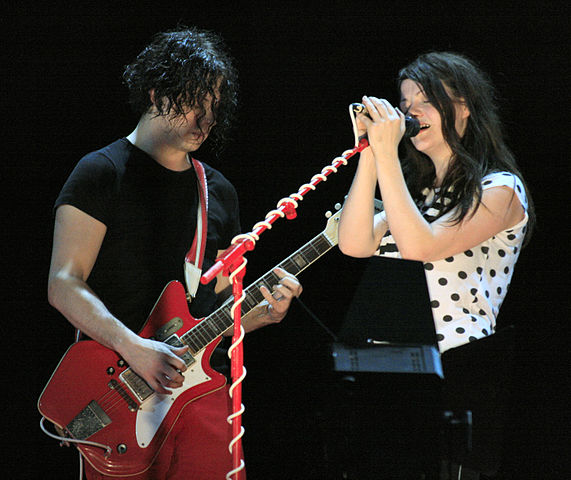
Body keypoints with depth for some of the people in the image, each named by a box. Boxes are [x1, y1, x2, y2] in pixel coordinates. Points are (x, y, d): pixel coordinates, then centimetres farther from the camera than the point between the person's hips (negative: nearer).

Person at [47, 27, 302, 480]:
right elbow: (63, 284, -11)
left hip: (201, 388, 5)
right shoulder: (103, 172, -2)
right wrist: (133, 347, -24)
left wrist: (263, 311, -2)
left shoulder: (220, 192, 17)